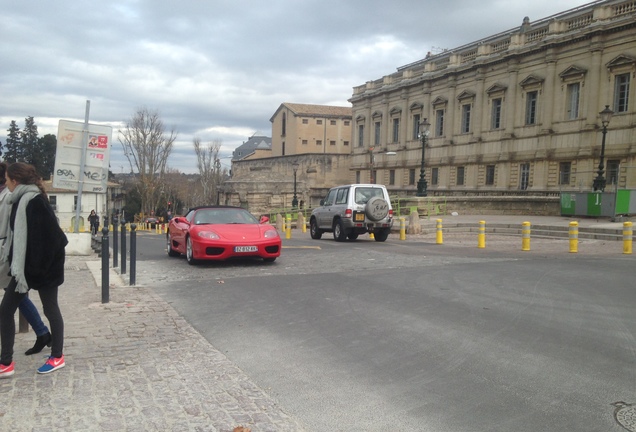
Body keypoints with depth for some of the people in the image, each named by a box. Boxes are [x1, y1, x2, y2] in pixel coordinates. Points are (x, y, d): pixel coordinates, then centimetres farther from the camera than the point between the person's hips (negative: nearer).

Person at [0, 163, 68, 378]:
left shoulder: (35, 202, -19)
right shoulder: (22, 200, 9)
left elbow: (44, 238, -24)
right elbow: (18, 235, 15)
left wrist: (37, 268, -24)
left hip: (42, 267, -9)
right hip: (24, 266, 9)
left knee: (50, 309, 6)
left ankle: (57, 357, 21)